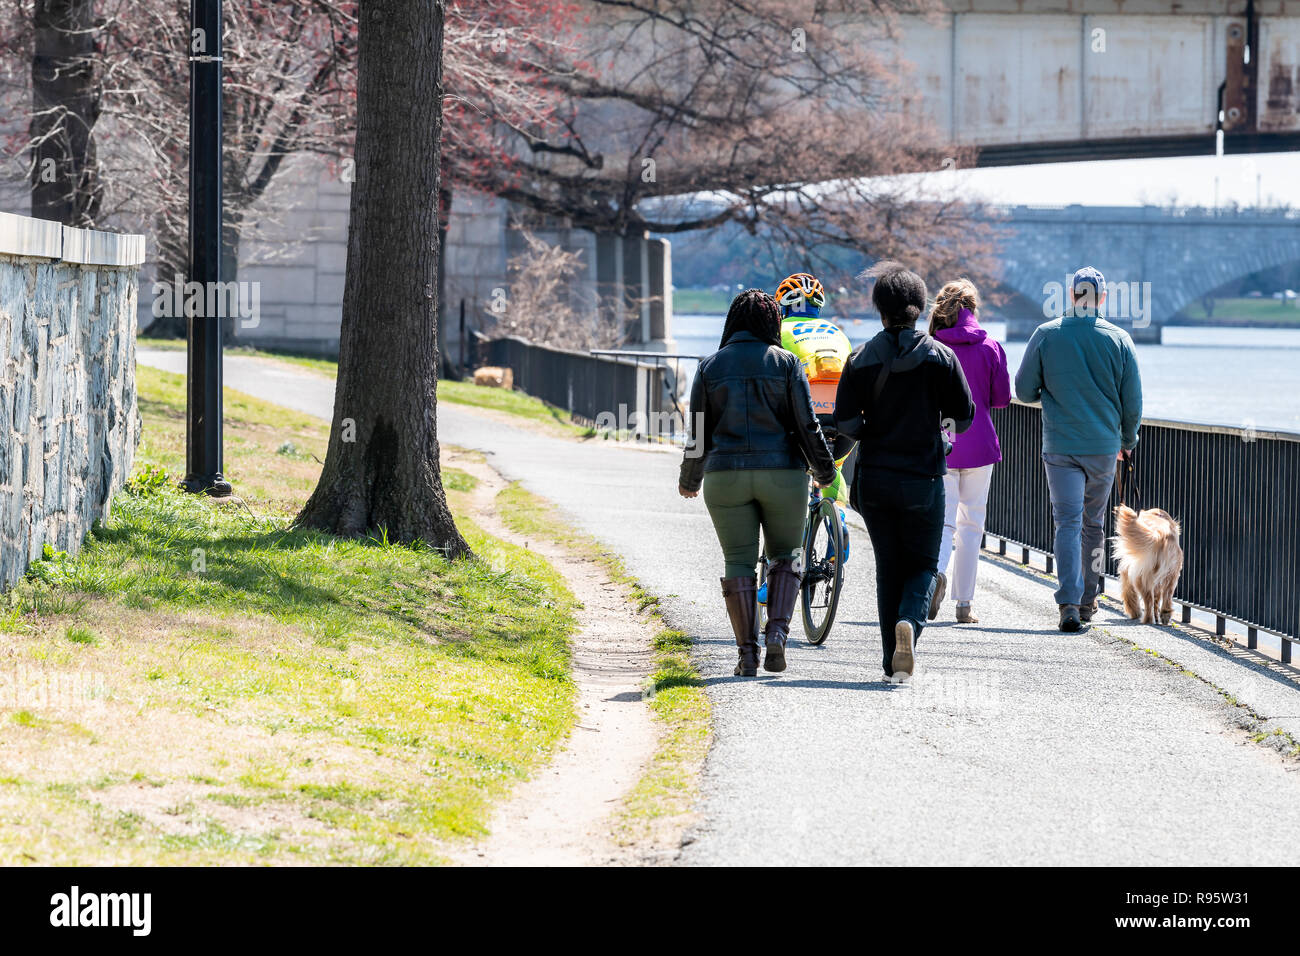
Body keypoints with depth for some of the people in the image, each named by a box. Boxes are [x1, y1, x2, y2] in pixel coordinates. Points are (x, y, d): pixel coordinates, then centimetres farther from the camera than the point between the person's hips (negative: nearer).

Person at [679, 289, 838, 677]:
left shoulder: (710, 366, 3)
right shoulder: (785, 362, -1)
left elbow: (699, 433, 5)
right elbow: (807, 425, -3)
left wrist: (689, 480, 19)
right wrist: (824, 471, 9)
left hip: (726, 475, 1)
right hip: (782, 472, -1)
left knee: (739, 561, 6)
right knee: (786, 554, 14)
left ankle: (747, 653, 1)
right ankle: (777, 632, -6)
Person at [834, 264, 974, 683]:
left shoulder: (861, 359, -3)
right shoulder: (940, 356, -5)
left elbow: (845, 422, -8)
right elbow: (964, 418, -5)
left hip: (874, 479, 1)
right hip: (923, 479, -1)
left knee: (888, 568, 11)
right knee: (922, 565, 10)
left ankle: (893, 663, 8)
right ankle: (909, 622, -20)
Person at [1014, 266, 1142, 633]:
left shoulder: (1046, 335, -5)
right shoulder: (1118, 339, -3)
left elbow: (1024, 391, 0)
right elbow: (1133, 401, 2)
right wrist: (1128, 440, 19)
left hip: (1060, 447, -1)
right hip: (1104, 446, 1)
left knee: (1068, 523, -4)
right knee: (1094, 523, 16)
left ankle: (1069, 603, -19)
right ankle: (1088, 600, 24)